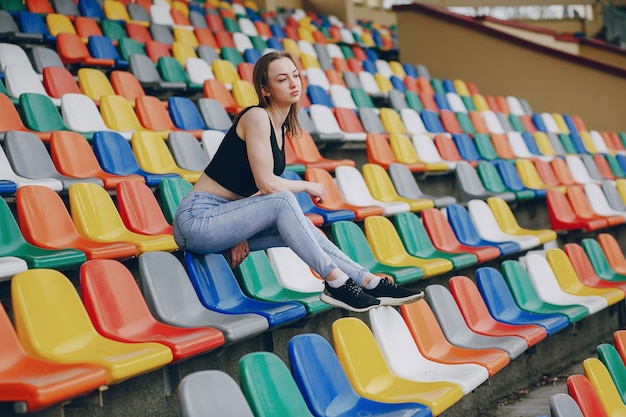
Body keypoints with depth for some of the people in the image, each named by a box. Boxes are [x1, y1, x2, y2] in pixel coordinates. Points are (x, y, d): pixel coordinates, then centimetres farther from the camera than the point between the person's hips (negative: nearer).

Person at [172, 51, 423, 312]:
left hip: (223, 219, 8)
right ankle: (335, 282, -20)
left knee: (295, 226, -8)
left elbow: (254, 189, 10)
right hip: (196, 219, -8)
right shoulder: (257, 117, -14)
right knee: (283, 202, -24)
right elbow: (266, 183, -20)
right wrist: (308, 186, -4)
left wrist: (242, 233, -5)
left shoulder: (283, 128, 12)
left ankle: (369, 282, -6)